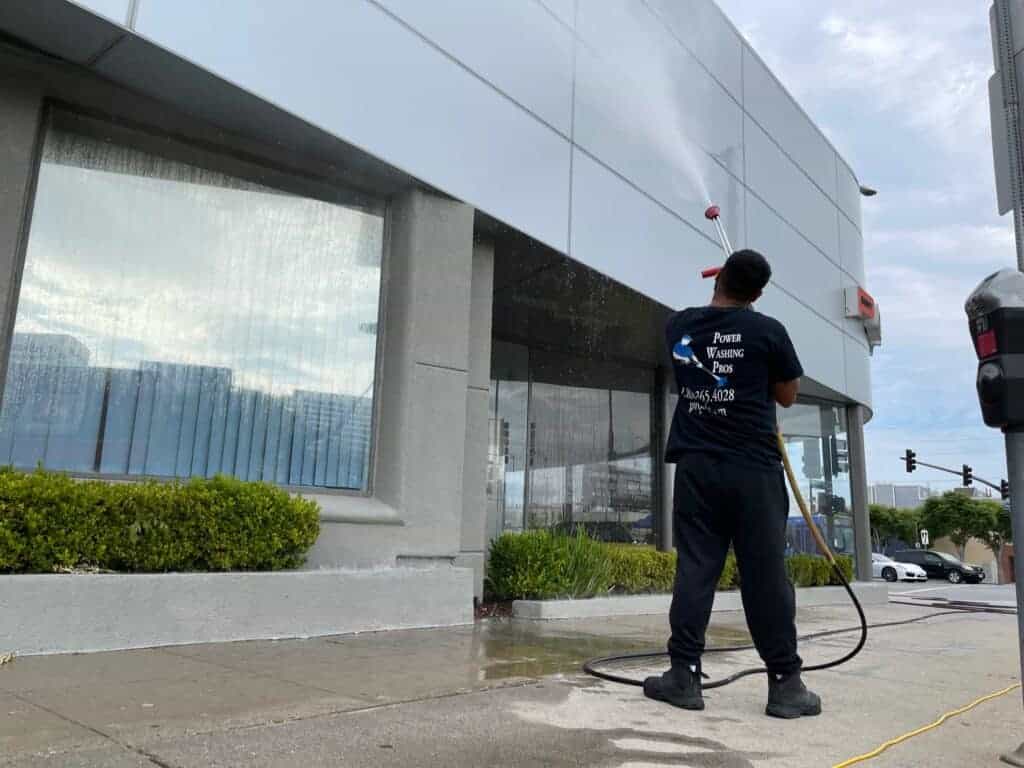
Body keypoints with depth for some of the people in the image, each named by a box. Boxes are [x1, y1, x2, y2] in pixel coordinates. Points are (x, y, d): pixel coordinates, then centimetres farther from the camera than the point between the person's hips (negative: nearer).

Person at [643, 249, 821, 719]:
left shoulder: (679, 326, 7)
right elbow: (788, 396, 8)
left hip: (696, 467, 3)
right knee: (765, 574, 1)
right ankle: (785, 683, 8)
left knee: (694, 568, 4)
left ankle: (683, 675, 4)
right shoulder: (768, 331, -3)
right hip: (753, 469, -3)